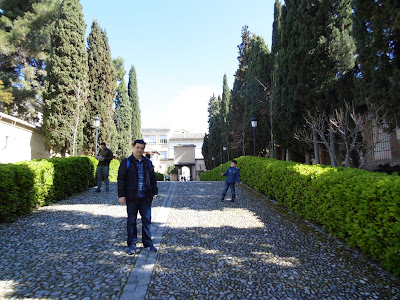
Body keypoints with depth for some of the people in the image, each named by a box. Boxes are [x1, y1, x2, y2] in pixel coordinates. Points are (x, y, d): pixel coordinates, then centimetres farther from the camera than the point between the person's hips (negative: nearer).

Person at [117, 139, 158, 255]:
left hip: (146, 198, 3)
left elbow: (153, 178, 16)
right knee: (131, 221, 7)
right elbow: (121, 179, -1)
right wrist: (121, 195, -6)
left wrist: (155, 192, 12)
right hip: (131, 198, -2)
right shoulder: (126, 162, 1)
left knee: (147, 220, 8)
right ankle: (132, 244, 20)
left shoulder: (148, 162, 11)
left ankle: (148, 243, 22)